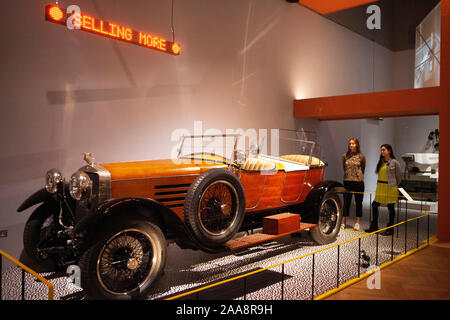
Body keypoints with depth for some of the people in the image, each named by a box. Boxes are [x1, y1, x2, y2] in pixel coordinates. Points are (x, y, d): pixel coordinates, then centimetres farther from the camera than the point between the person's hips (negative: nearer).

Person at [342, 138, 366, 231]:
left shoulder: (361, 157, -1)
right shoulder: (345, 156, 4)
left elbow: (363, 169, 9)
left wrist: (359, 176, 11)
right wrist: (348, 175, 12)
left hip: (358, 182, -1)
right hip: (347, 181, 1)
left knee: (358, 202, 5)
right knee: (346, 202, 6)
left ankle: (357, 223, 14)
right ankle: (343, 222, 11)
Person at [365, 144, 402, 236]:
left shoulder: (394, 162, -7)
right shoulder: (381, 162, 11)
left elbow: (399, 176, -1)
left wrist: (395, 186, 7)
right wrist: (379, 184, 12)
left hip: (390, 187, -6)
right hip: (380, 187, 6)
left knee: (391, 207, 3)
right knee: (374, 205, 5)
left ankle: (390, 229, 12)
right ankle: (374, 226, 17)